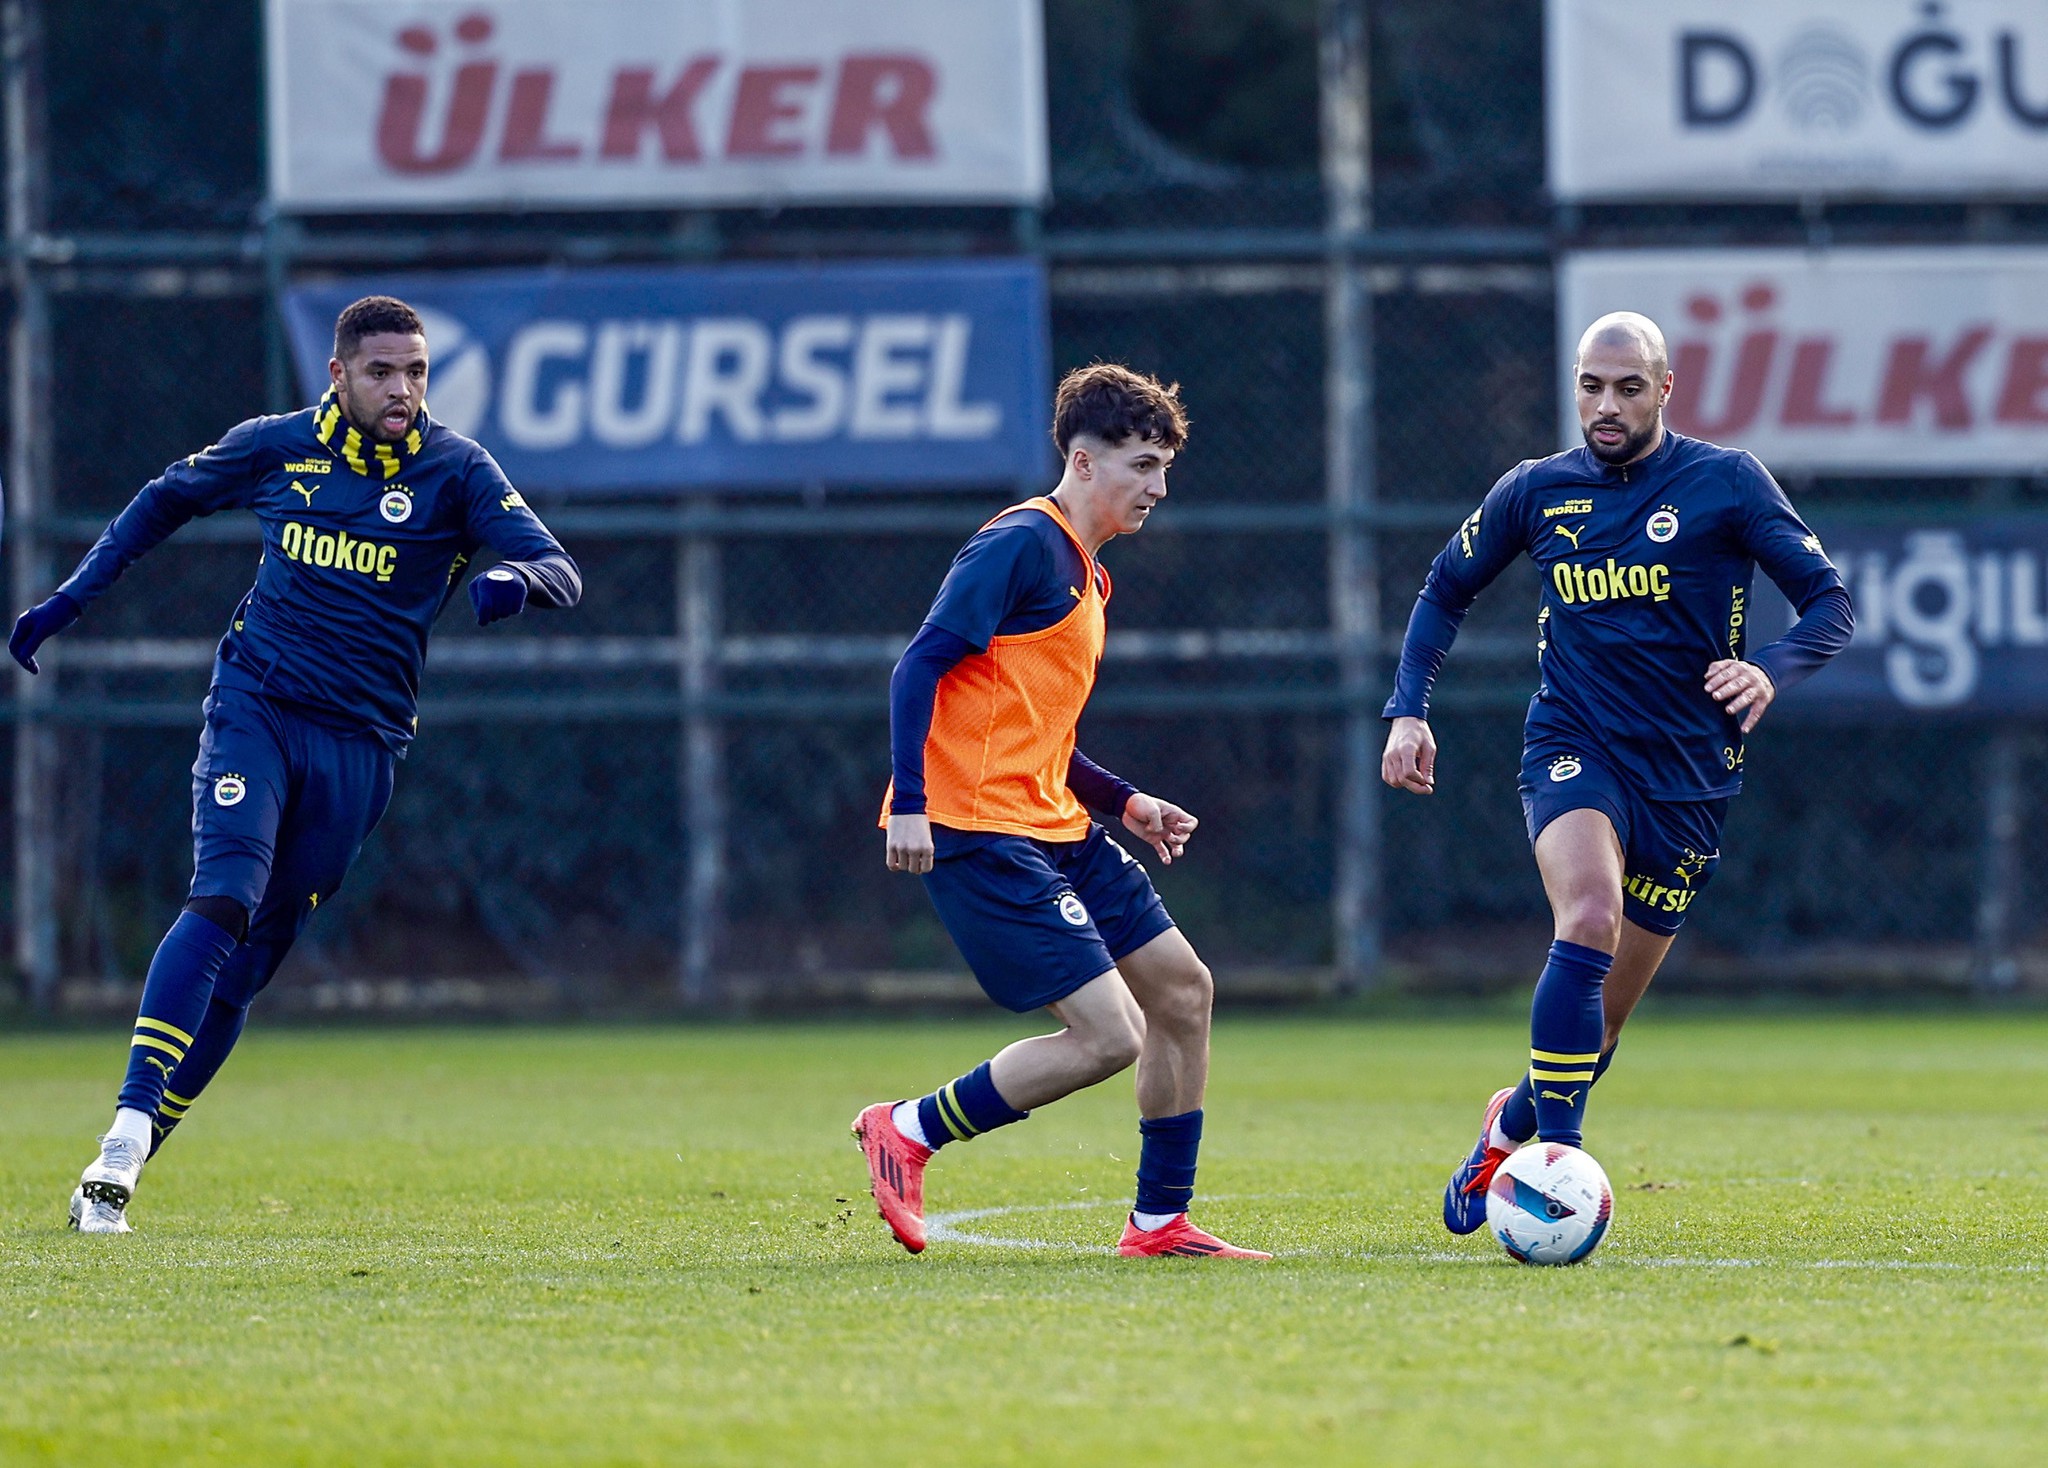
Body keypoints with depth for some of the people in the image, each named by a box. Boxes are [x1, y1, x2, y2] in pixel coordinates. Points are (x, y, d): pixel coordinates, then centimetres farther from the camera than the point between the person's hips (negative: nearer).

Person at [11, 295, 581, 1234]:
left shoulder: (453, 471, -2)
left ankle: (118, 1177, 5)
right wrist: (71, 598, 16)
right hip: (255, 707, -1)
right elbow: (169, 498, 21)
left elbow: (561, 573, -11)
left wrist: (512, 580, -34)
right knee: (222, 899, -23)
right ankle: (125, 1134, -28)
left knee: (250, 963, -1)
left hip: (360, 743, 1)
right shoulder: (276, 447, 3)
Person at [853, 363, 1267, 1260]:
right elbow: (921, 668, -18)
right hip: (981, 833, -10)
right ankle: (910, 1132, -1)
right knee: (1110, 1035, -15)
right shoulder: (1022, 546, -11)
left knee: (1183, 989, 11)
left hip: (1055, 832, 10)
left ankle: (1161, 1221, 20)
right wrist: (910, 803, -26)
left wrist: (1126, 804, 18)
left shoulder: (1085, 573, 19)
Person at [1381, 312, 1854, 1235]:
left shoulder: (1725, 483, -3)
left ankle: (1512, 1123, 37)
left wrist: (1769, 673, -23)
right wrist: (1408, 710, 5)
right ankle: (1557, 1153, -30)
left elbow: (1829, 603, -3)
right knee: (1589, 917, -32)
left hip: (1688, 777, 0)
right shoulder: (1536, 492, 4)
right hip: (1574, 750, 0)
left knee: (1601, 1023, 7)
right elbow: (1447, 589, 19)